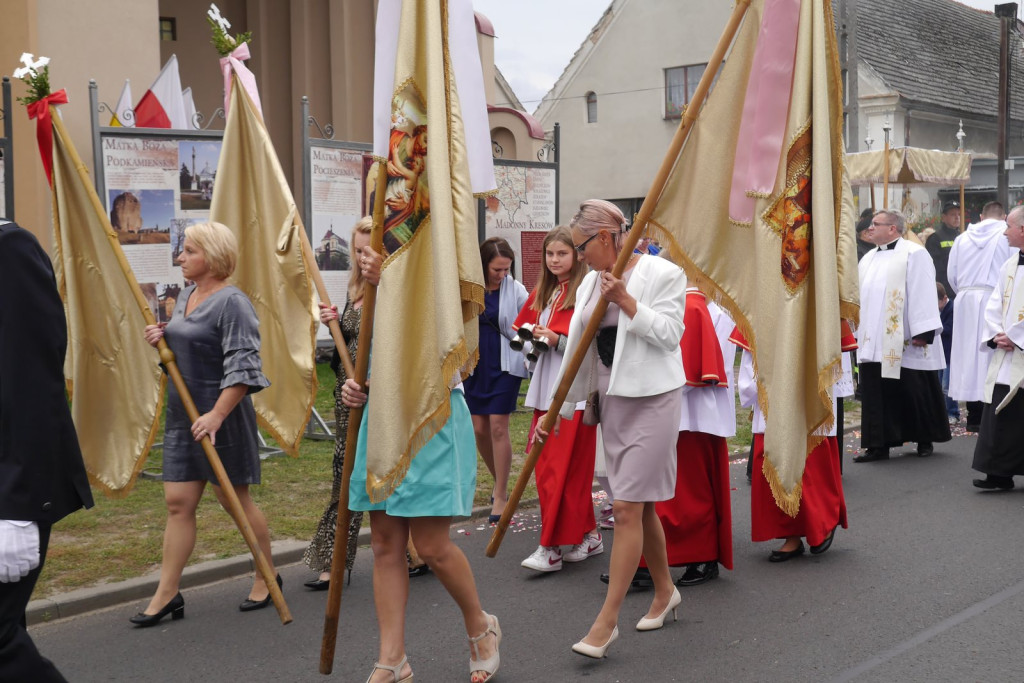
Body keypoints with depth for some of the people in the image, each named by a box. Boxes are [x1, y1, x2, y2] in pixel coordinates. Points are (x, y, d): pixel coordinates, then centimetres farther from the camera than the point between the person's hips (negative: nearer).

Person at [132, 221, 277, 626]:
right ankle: (167, 595, 10)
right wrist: (161, 338, 4)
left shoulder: (231, 303, -16)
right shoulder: (186, 295, 12)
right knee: (178, 503, 6)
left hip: (221, 416, -8)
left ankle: (267, 578, 23)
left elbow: (242, 366, -21)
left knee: (234, 499, 5)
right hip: (182, 415, 8)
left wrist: (217, 414, -27)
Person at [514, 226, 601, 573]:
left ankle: (552, 547, -2)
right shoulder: (541, 293, 16)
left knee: (563, 467, -6)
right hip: (545, 388, 8)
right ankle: (587, 535, 21)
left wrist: (557, 339, -21)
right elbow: (520, 328, 24)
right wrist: (531, 340, 3)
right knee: (543, 464, 8)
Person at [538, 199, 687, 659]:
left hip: (652, 397, -7)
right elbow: (577, 347, 10)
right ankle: (664, 591, 32)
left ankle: (607, 620, -3)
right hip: (612, 399, 7)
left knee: (627, 507, -8)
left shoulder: (662, 274, -9)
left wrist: (626, 302, -20)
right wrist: (559, 408, 9)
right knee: (640, 504, 14)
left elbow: (669, 334, -14)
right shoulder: (591, 283, 9)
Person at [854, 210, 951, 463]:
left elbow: (923, 294, -13)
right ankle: (878, 445, 6)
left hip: (905, 343, -6)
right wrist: (857, 332, 16)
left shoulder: (914, 254, -7)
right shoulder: (869, 259, 16)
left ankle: (925, 440, 19)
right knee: (876, 395, 3)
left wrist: (922, 333, -19)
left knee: (915, 393, 4)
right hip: (874, 342, 6)